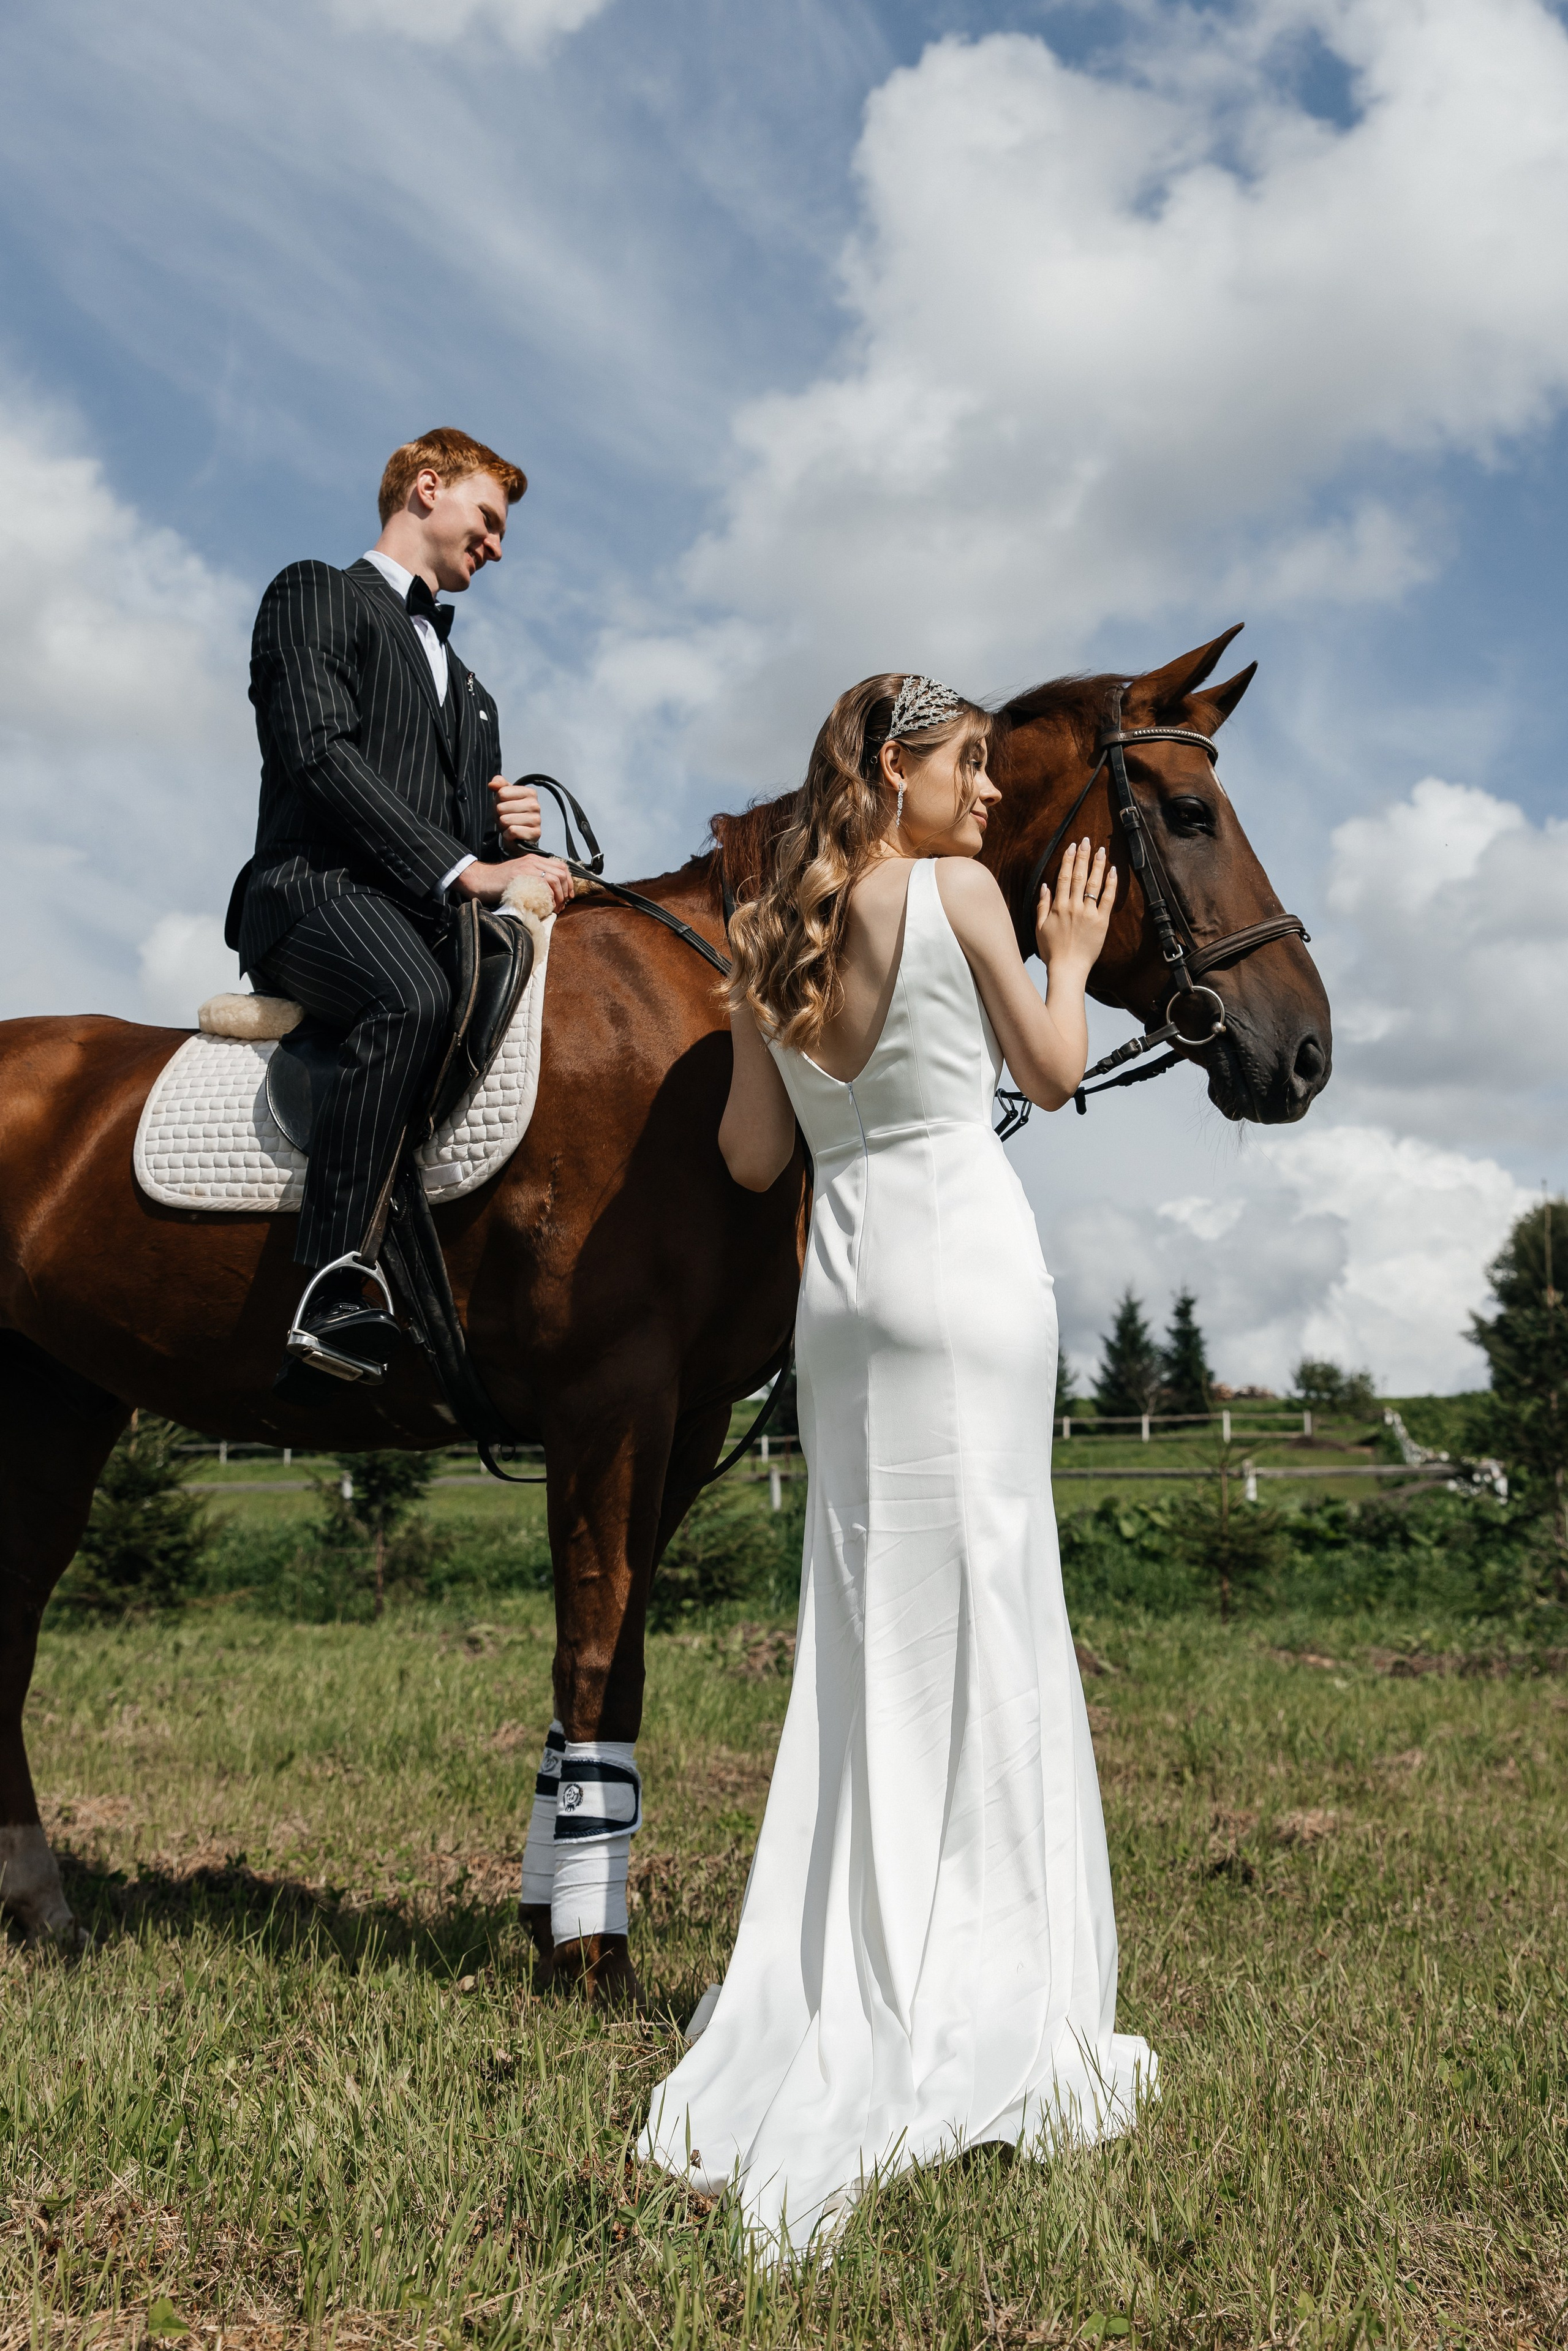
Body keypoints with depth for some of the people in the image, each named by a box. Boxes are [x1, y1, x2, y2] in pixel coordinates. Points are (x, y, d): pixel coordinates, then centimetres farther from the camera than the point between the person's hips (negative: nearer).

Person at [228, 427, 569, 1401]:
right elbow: (319, 752, -7)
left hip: (430, 916, 8)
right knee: (414, 999, -39)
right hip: (317, 889, -8)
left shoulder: (465, 684, 35)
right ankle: (332, 1295, -43)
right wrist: (463, 868, -18)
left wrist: (512, 832, 7)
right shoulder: (318, 596, 11)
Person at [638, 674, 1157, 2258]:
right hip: (967, 1252, -6)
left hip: (844, 1273, 6)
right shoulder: (959, 892, -5)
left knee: (866, 1630, 13)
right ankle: (972, 2018, 8)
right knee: (980, 1617, 1)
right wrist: (1070, 956, 19)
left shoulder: (773, 936, 10)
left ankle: (829, 2006, 21)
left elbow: (754, 1158, 10)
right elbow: (1052, 1072, 1)